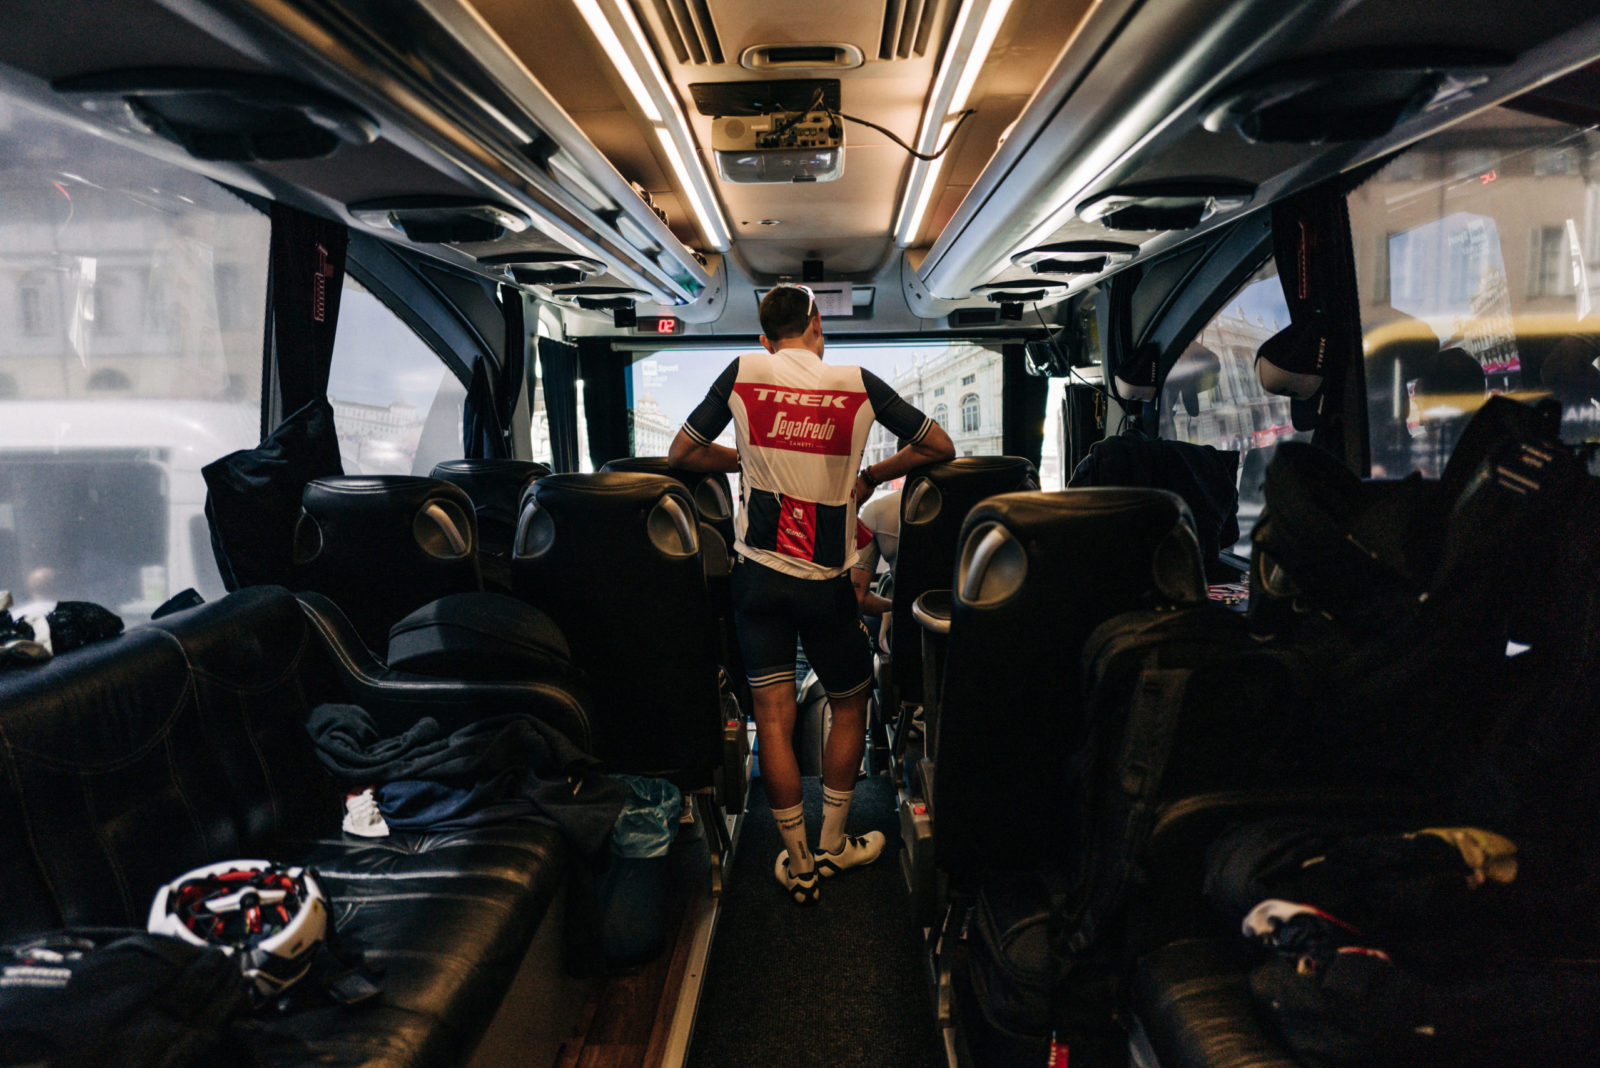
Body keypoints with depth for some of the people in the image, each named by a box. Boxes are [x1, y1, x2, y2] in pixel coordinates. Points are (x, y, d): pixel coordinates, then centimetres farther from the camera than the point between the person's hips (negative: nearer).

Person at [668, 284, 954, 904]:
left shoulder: (743, 373, -1)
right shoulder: (857, 383, -2)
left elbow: (680, 455, 6)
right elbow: (941, 448, 5)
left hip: (757, 573, 1)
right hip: (826, 581, -1)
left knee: (773, 720, 7)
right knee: (850, 705, 19)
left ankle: (798, 866, 16)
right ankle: (832, 846, 28)